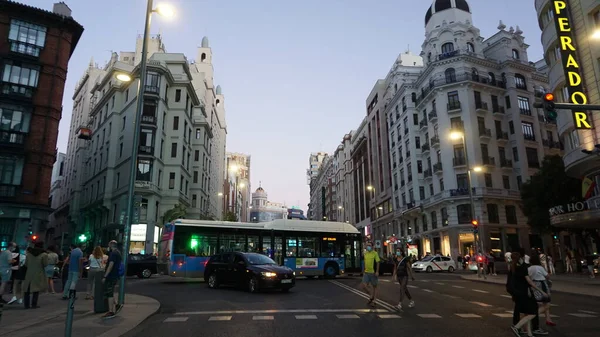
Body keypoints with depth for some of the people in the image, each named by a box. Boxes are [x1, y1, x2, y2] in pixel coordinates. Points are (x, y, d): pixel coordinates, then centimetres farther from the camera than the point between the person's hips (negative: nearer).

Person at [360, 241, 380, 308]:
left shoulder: (375, 253, -7)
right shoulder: (365, 254, 9)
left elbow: (378, 263, -8)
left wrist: (377, 271, -15)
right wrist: (363, 271, 15)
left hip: (373, 273, -5)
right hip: (366, 272, 5)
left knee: (374, 287, 7)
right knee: (364, 286, -4)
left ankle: (373, 301, 17)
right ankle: (371, 295, 20)